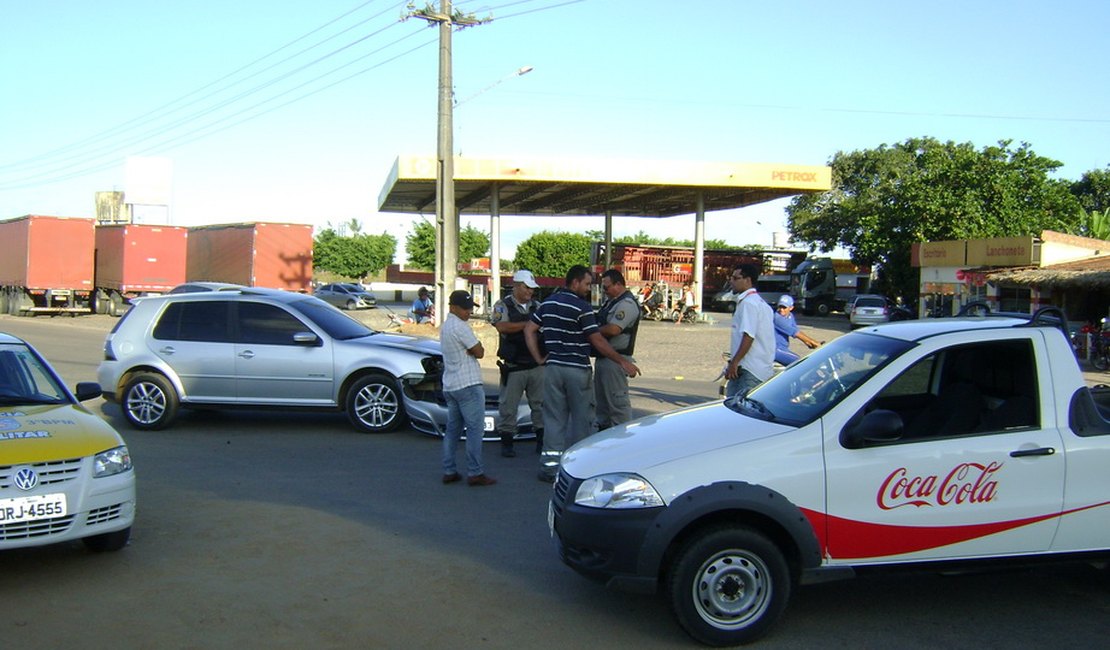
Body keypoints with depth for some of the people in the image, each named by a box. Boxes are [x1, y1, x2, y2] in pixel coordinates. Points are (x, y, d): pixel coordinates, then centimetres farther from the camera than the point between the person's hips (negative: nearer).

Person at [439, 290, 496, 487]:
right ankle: (475, 473, -5)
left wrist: (471, 348, -4)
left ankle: (449, 471, 14)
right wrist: (476, 346, 5)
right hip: (468, 385, -10)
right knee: (475, 428, -5)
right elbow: (479, 352, -13)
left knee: (452, 429, 13)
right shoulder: (460, 327, -15)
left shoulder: (445, 326, 16)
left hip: (450, 386, 10)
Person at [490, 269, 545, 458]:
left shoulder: (537, 307, 13)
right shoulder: (503, 306, -1)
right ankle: (506, 443, 12)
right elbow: (502, 327, -18)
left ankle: (541, 440, 18)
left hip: (537, 365, 4)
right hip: (513, 367, -4)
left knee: (541, 404, 8)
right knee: (509, 406, 2)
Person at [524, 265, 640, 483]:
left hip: (552, 367, 6)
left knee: (554, 418, 8)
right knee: (580, 418, 8)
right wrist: (623, 361, -8)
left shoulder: (547, 303, 9)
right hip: (577, 369, -5)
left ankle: (550, 465, 5)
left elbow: (529, 330, 10)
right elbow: (598, 341, -13)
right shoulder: (581, 307, -12)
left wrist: (539, 358, 10)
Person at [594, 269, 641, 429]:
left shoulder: (627, 304, -15)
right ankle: (603, 427, 28)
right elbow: (603, 324, 20)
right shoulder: (612, 302, 18)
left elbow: (612, 329, -26)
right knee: (601, 398, 17)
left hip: (615, 359, -10)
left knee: (617, 399, -7)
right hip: (603, 357, 11)